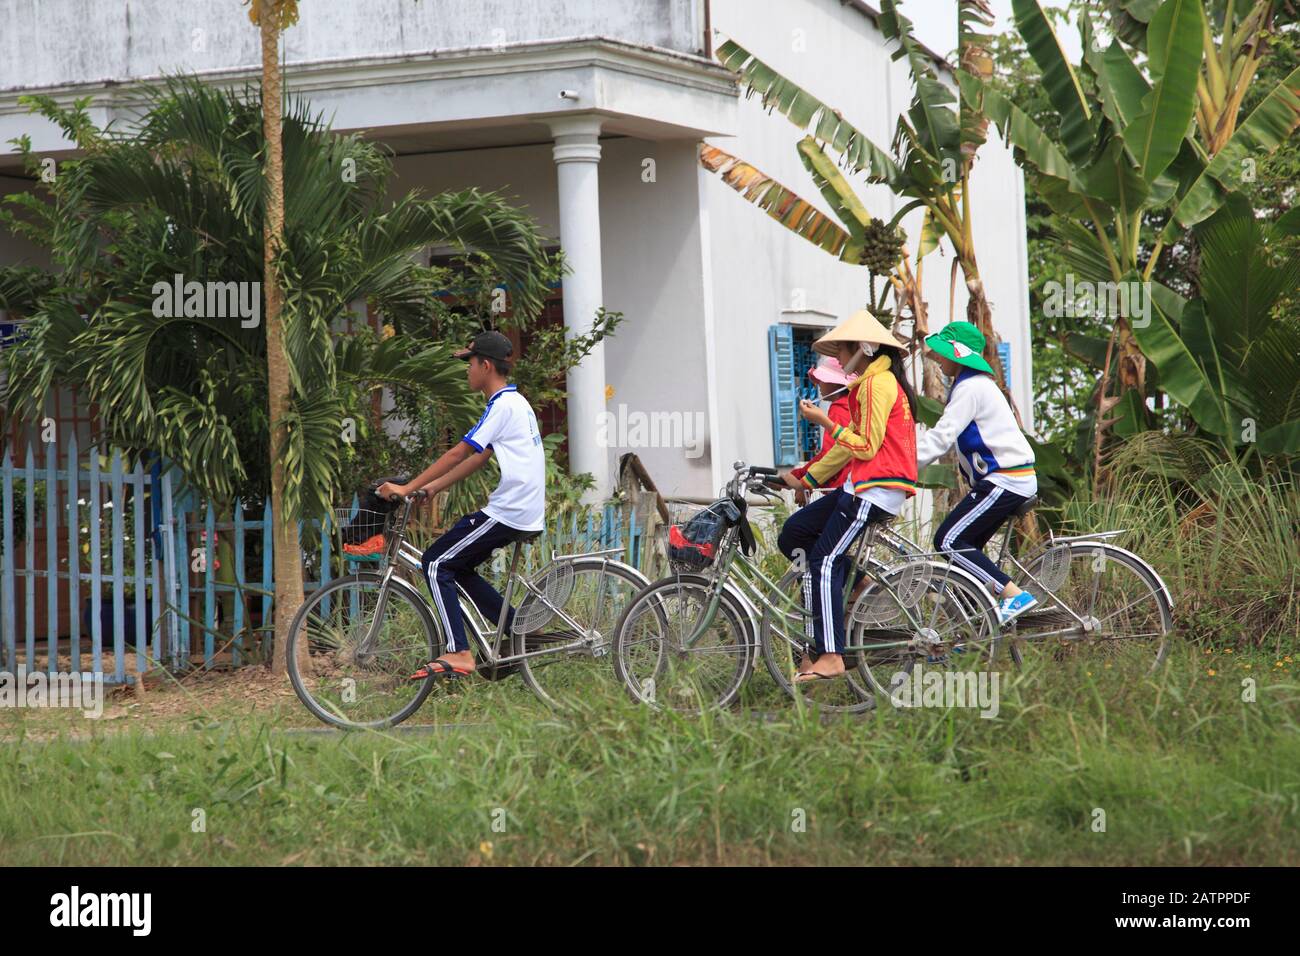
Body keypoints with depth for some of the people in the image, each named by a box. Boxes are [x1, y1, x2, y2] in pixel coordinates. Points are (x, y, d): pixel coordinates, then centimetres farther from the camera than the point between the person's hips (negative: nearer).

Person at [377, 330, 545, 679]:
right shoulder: (516, 402, 19)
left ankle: (459, 654, -15)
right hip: (527, 514, 10)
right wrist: (429, 489, 15)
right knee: (458, 567, 18)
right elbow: (476, 460, 20)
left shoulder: (502, 405, -12)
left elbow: (458, 454, -16)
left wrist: (407, 488, -14)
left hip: (508, 513, -10)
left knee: (436, 564, -7)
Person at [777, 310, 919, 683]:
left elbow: (865, 447, -17)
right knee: (793, 533, 6)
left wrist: (823, 421, -12)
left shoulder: (878, 384, -10)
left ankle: (830, 656, -18)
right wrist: (804, 479, 22)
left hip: (877, 489, -10)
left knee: (824, 560, -14)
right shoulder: (871, 383, 22)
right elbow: (849, 446, 24)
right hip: (862, 487, 10)